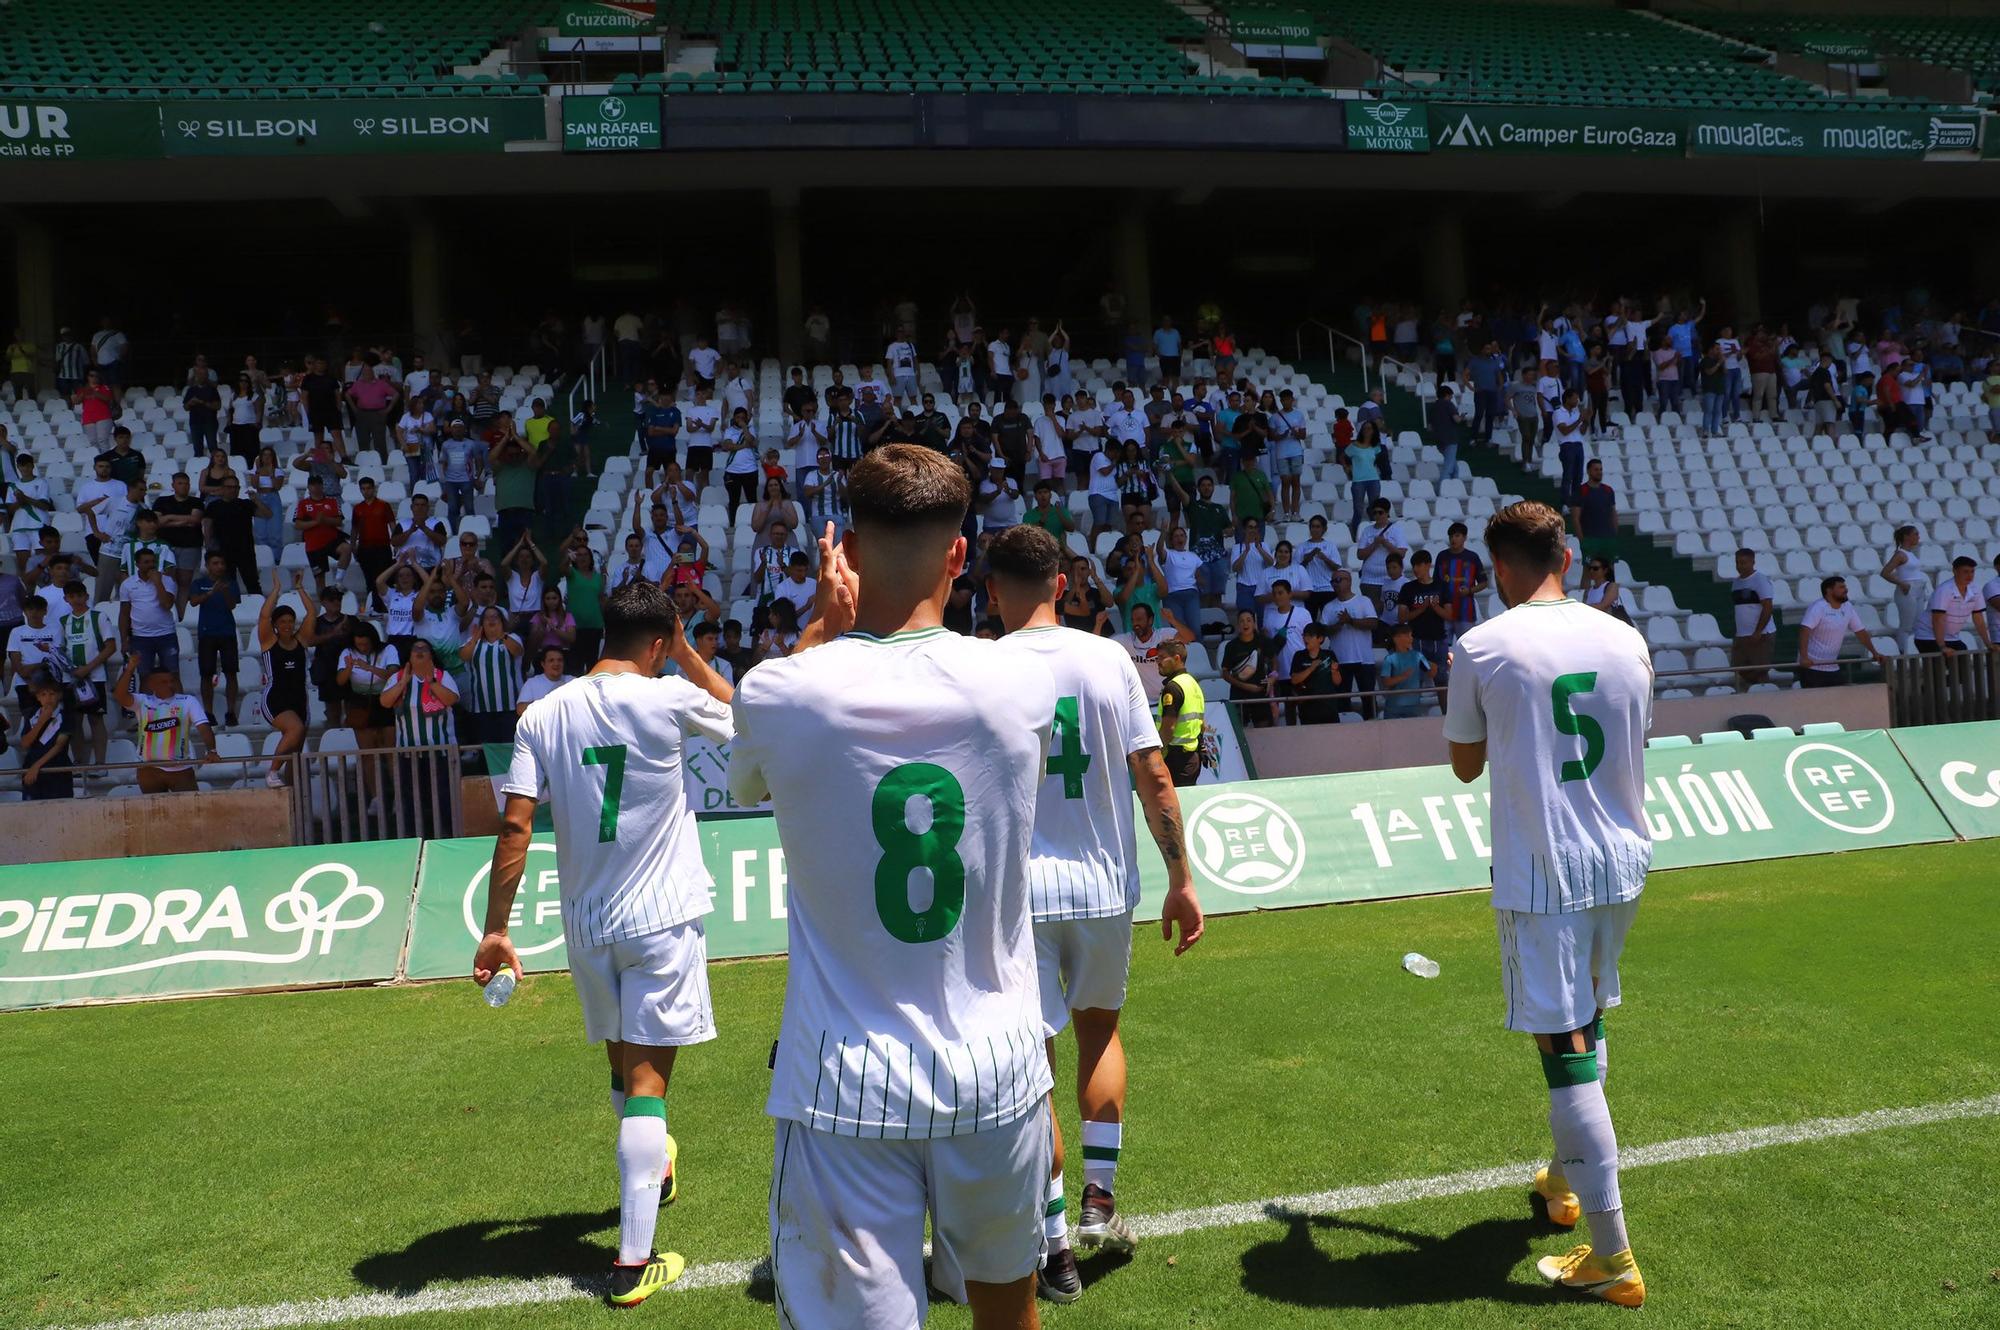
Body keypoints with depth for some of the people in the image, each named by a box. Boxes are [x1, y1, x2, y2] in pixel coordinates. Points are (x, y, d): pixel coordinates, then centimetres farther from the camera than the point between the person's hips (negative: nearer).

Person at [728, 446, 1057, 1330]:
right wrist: (849, 628, 14)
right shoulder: (1021, 684, -9)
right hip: (996, 1074, 2)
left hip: (845, 1087, -2)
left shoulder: (779, 694, -12)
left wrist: (826, 624, 9)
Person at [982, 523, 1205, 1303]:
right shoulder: (1109, 660, -3)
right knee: (1100, 1030, 26)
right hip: (1105, 886, 3)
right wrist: (1180, 880, 6)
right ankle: (1099, 1199, 23)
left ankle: (1056, 1250, 16)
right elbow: (1154, 779, -2)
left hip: (1017, 893, -2)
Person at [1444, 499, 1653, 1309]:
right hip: (1622, 862, 6)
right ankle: (1566, 1179, 42)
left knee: (1565, 1047, -1)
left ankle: (1613, 1258, 3)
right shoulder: (1626, 640, 3)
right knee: (1588, 1024, 23)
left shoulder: (1481, 648, -10)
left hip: (1540, 874, -6)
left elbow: (1465, 766, 2)